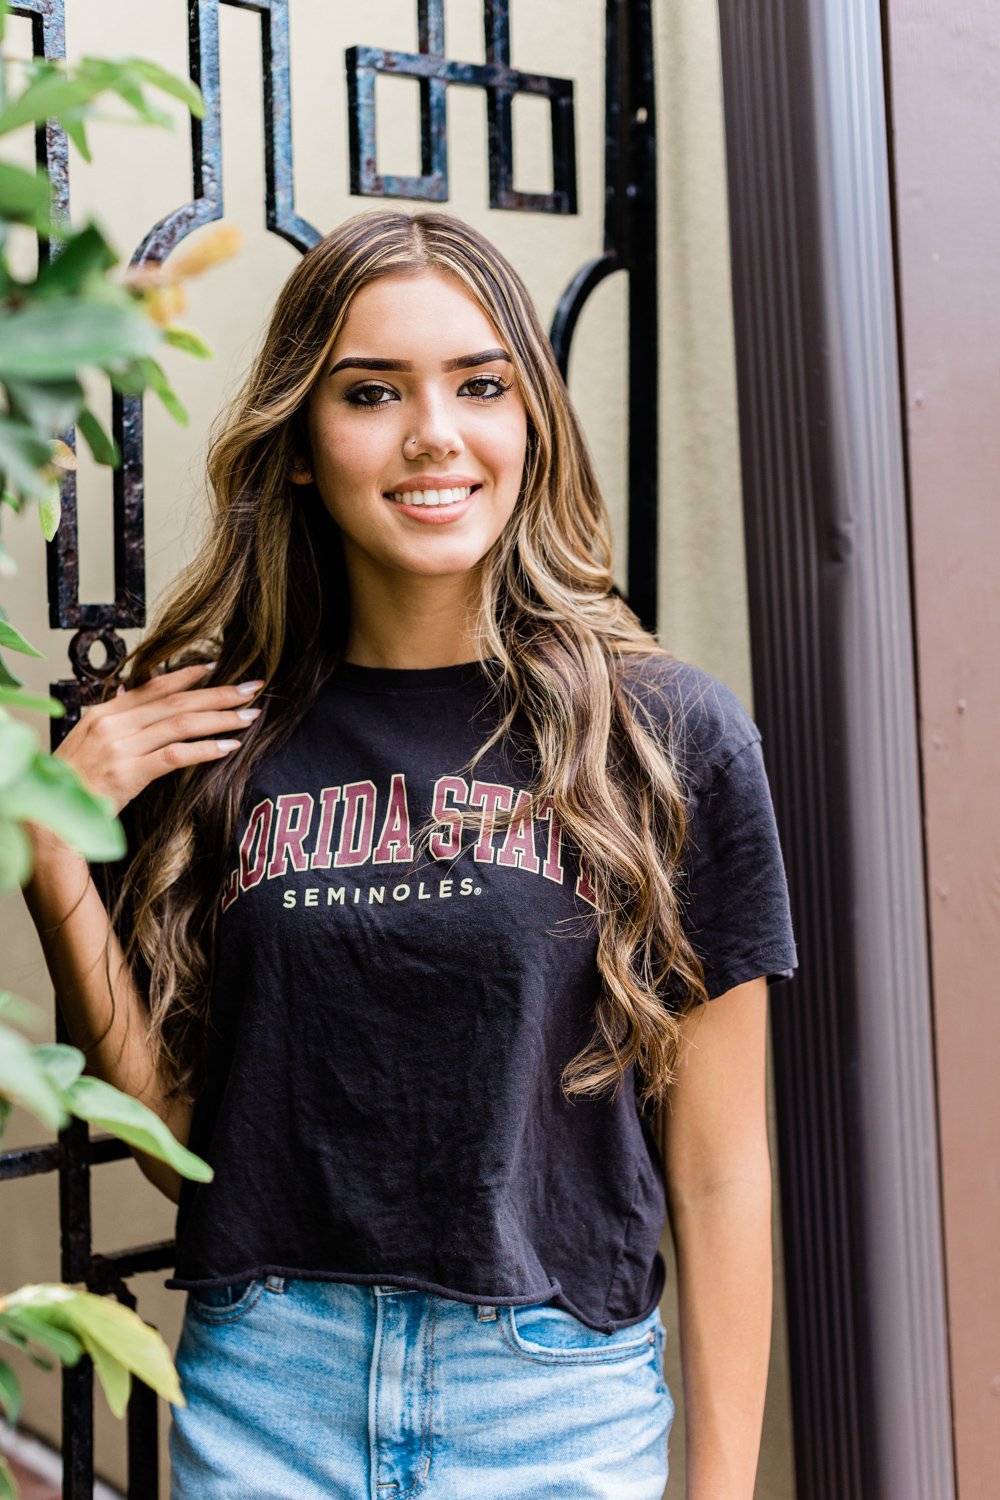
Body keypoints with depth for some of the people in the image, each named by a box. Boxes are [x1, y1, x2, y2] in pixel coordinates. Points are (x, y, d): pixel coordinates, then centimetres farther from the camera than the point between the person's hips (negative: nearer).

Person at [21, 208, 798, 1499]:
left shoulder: (669, 737, -6)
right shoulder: (201, 740, -1)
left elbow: (719, 1173, -3)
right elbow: (179, 1142, 2)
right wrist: (55, 868, -8)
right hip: (265, 1395, 2)